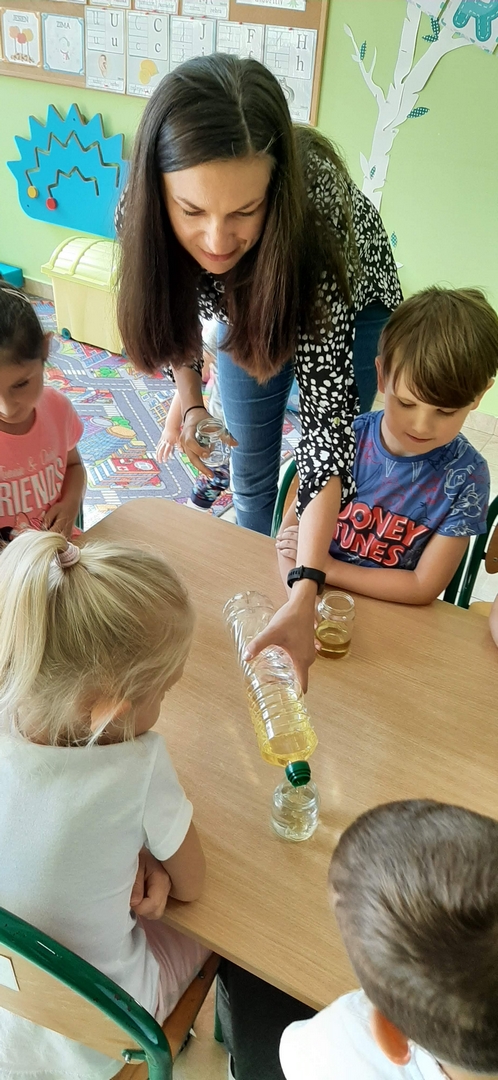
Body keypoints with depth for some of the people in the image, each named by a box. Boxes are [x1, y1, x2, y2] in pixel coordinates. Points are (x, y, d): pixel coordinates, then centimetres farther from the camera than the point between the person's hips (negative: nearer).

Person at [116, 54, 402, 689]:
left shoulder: (318, 208, -44)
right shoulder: (143, 212, -34)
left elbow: (327, 408, -44)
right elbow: (170, 306, -9)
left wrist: (306, 591, -49)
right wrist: (189, 400, -24)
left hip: (346, 305, -3)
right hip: (245, 307, 3)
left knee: (319, 461, 7)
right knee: (249, 465, 15)